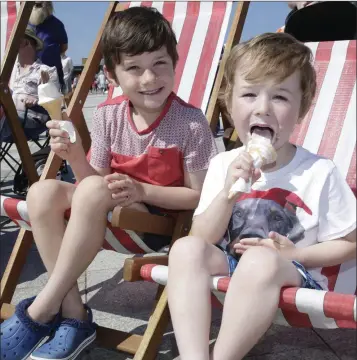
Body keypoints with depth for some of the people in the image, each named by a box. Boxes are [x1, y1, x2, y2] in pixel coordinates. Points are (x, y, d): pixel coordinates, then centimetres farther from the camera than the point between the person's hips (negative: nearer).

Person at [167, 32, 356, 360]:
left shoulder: (319, 172, -6)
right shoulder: (223, 165, 3)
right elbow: (202, 238, -1)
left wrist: (294, 254, -14)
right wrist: (228, 192, -18)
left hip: (293, 278, -3)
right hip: (228, 269, 4)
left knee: (260, 260, -36)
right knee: (186, 249, -25)